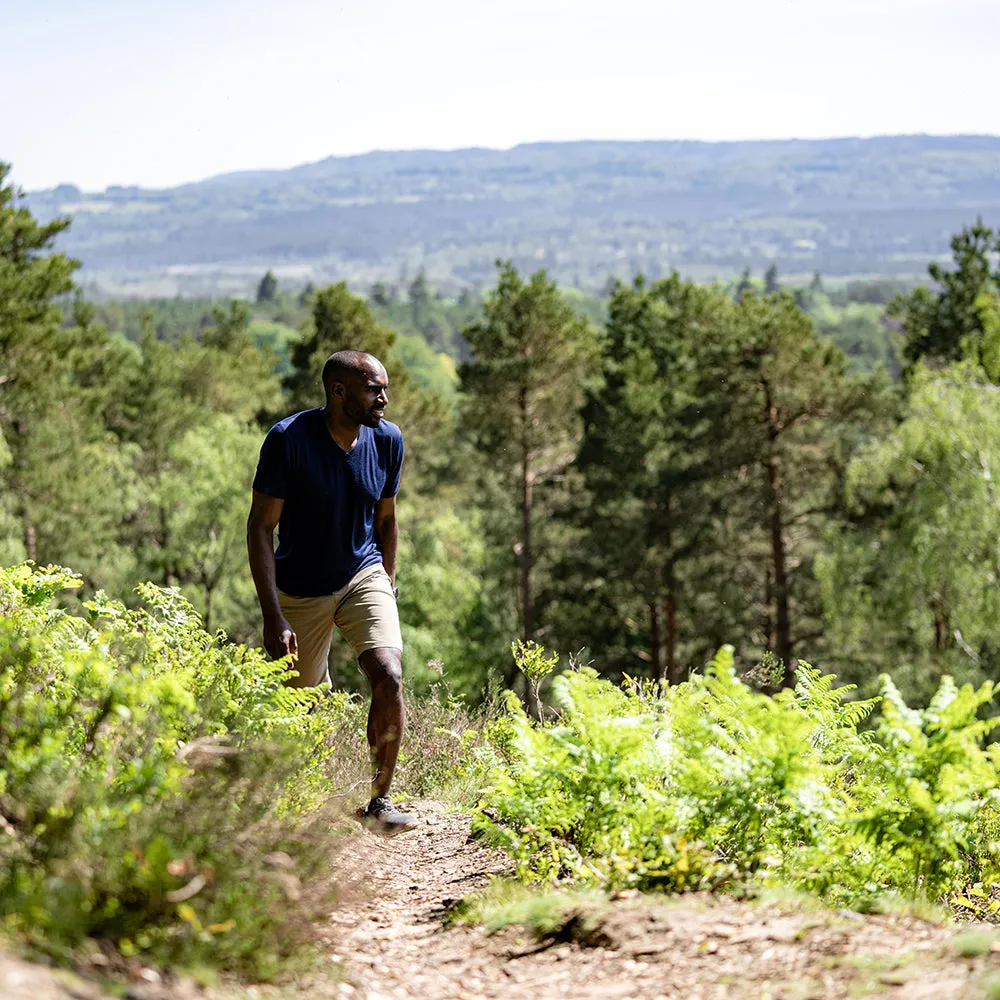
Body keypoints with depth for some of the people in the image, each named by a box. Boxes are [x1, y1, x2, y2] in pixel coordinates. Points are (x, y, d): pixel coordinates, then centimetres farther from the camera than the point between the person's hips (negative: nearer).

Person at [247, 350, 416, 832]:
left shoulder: (387, 440, -6)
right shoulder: (288, 439, -19)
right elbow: (261, 527, -16)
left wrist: (387, 590, 10)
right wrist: (273, 618, -22)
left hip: (364, 577, 2)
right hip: (299, 590, -2)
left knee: (388, 676, -21)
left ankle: (379, 802, -10)